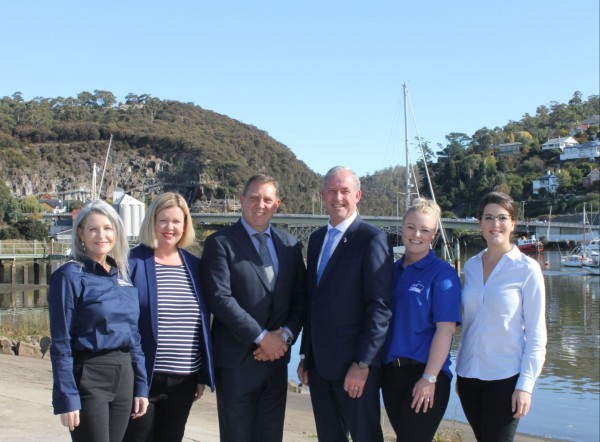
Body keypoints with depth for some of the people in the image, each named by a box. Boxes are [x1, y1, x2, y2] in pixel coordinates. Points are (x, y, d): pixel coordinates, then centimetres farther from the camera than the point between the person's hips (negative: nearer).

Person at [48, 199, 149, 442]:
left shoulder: (122, 275, 10)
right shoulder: (70, 276, -8)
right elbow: (61, 343, -11)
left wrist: (141, 386, 9)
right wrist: (67, 398, -15)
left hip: (124, 376, 6)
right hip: (88, 377, -6)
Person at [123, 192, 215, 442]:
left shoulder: (194, 266, 8)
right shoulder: (133, 263, -5)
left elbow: (204, 325, 12)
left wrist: (203, 375, 10)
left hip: (184, 381, 4)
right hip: (142, 377, -4)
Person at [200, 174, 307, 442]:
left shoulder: (290, 245, 11)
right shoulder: (220, 243, -5)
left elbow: (301, 297, 9)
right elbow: (220, 298, -15)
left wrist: (286, 335, -8)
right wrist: (262, 337, -16)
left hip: (275, 358, 5)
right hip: (236, 360, -5)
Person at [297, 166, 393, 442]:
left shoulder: (372, 239, -10)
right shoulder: (317, 238, 12)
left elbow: (380, 306, -15)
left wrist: (363, 363, -17)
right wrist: (306, 355, 13)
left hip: (354, 365, -6)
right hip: (319, 363, 7)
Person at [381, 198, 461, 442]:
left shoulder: (442, 272, -7)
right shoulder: (393, 270, 10)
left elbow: (445, 329, -13)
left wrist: (429, 378, -17)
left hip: (424, 375, -5)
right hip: (391, 373, 6)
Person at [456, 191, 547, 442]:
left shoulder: (527, 269, -6)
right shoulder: (471, 267, 7)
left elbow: (536, 333, -7)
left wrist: (526, 384, -11)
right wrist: (459, 371, 13)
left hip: (504, 377, -4)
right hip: (469, 376, 4)